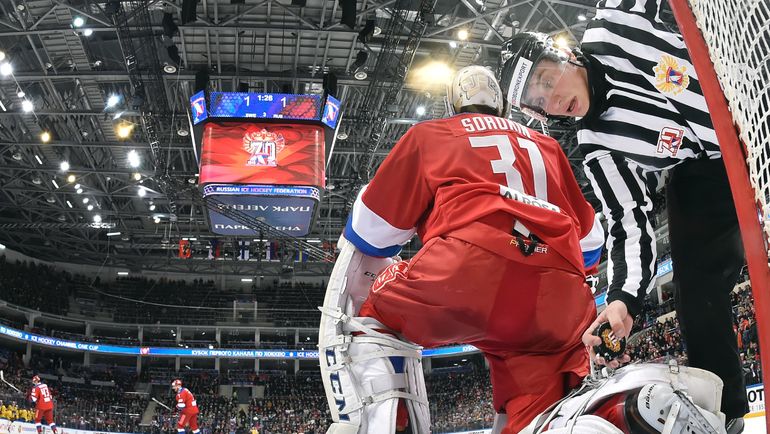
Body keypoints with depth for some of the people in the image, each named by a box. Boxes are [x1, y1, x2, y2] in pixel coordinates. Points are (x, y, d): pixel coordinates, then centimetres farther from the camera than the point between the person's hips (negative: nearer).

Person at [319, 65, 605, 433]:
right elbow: (590, 242, 36)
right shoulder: (547, 146, 34)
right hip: (558, 302, 4)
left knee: (368, 320, 19)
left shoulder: (429, 135, 24)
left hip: (470, 266, -3)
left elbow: (370, 233, 24)